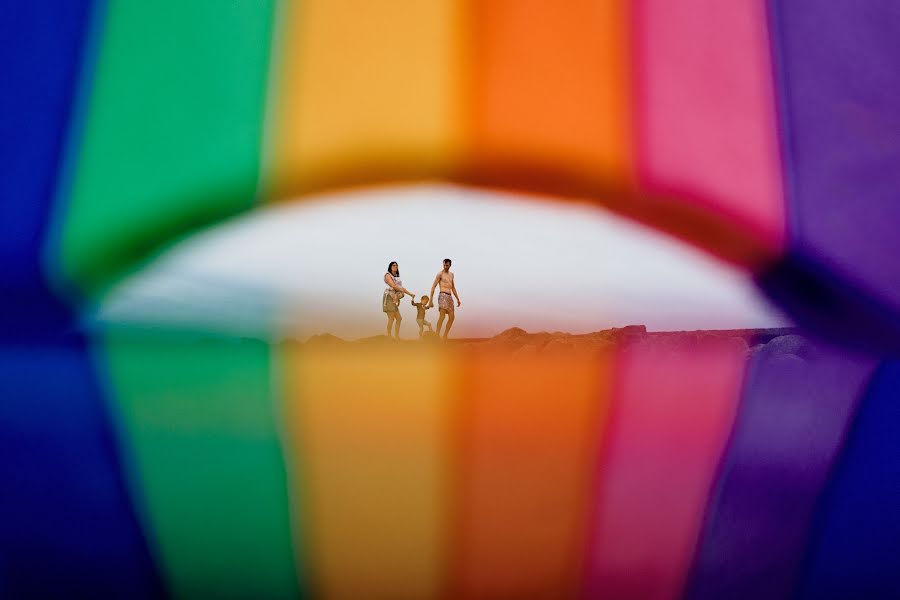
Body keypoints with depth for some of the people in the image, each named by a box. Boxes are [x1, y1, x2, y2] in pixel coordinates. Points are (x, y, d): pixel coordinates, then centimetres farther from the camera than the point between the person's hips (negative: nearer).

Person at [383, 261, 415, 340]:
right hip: (389, 297, -8)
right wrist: (401, 290, -7)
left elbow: (401, 287, 19)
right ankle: (389, 336, -7)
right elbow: (393, 285, -13)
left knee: (399, 318, 5)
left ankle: (397, 336, 8)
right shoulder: (388, 275, -1)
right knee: (391, 318, -12)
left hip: (394, 299, 8)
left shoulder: (396, 277, 21)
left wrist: (410, 293, 13)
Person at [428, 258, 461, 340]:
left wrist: (457, 299, 23)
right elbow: (433, 286, -6)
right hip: (443, 295, -8)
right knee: (442, 315, -19)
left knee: (452, 317, 5)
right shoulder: (440, 274, -2)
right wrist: (431, 299, -13)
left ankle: (445, 336, 11)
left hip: (449, 296, 8)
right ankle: (437, 335, -20)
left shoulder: (451, 274, 19)